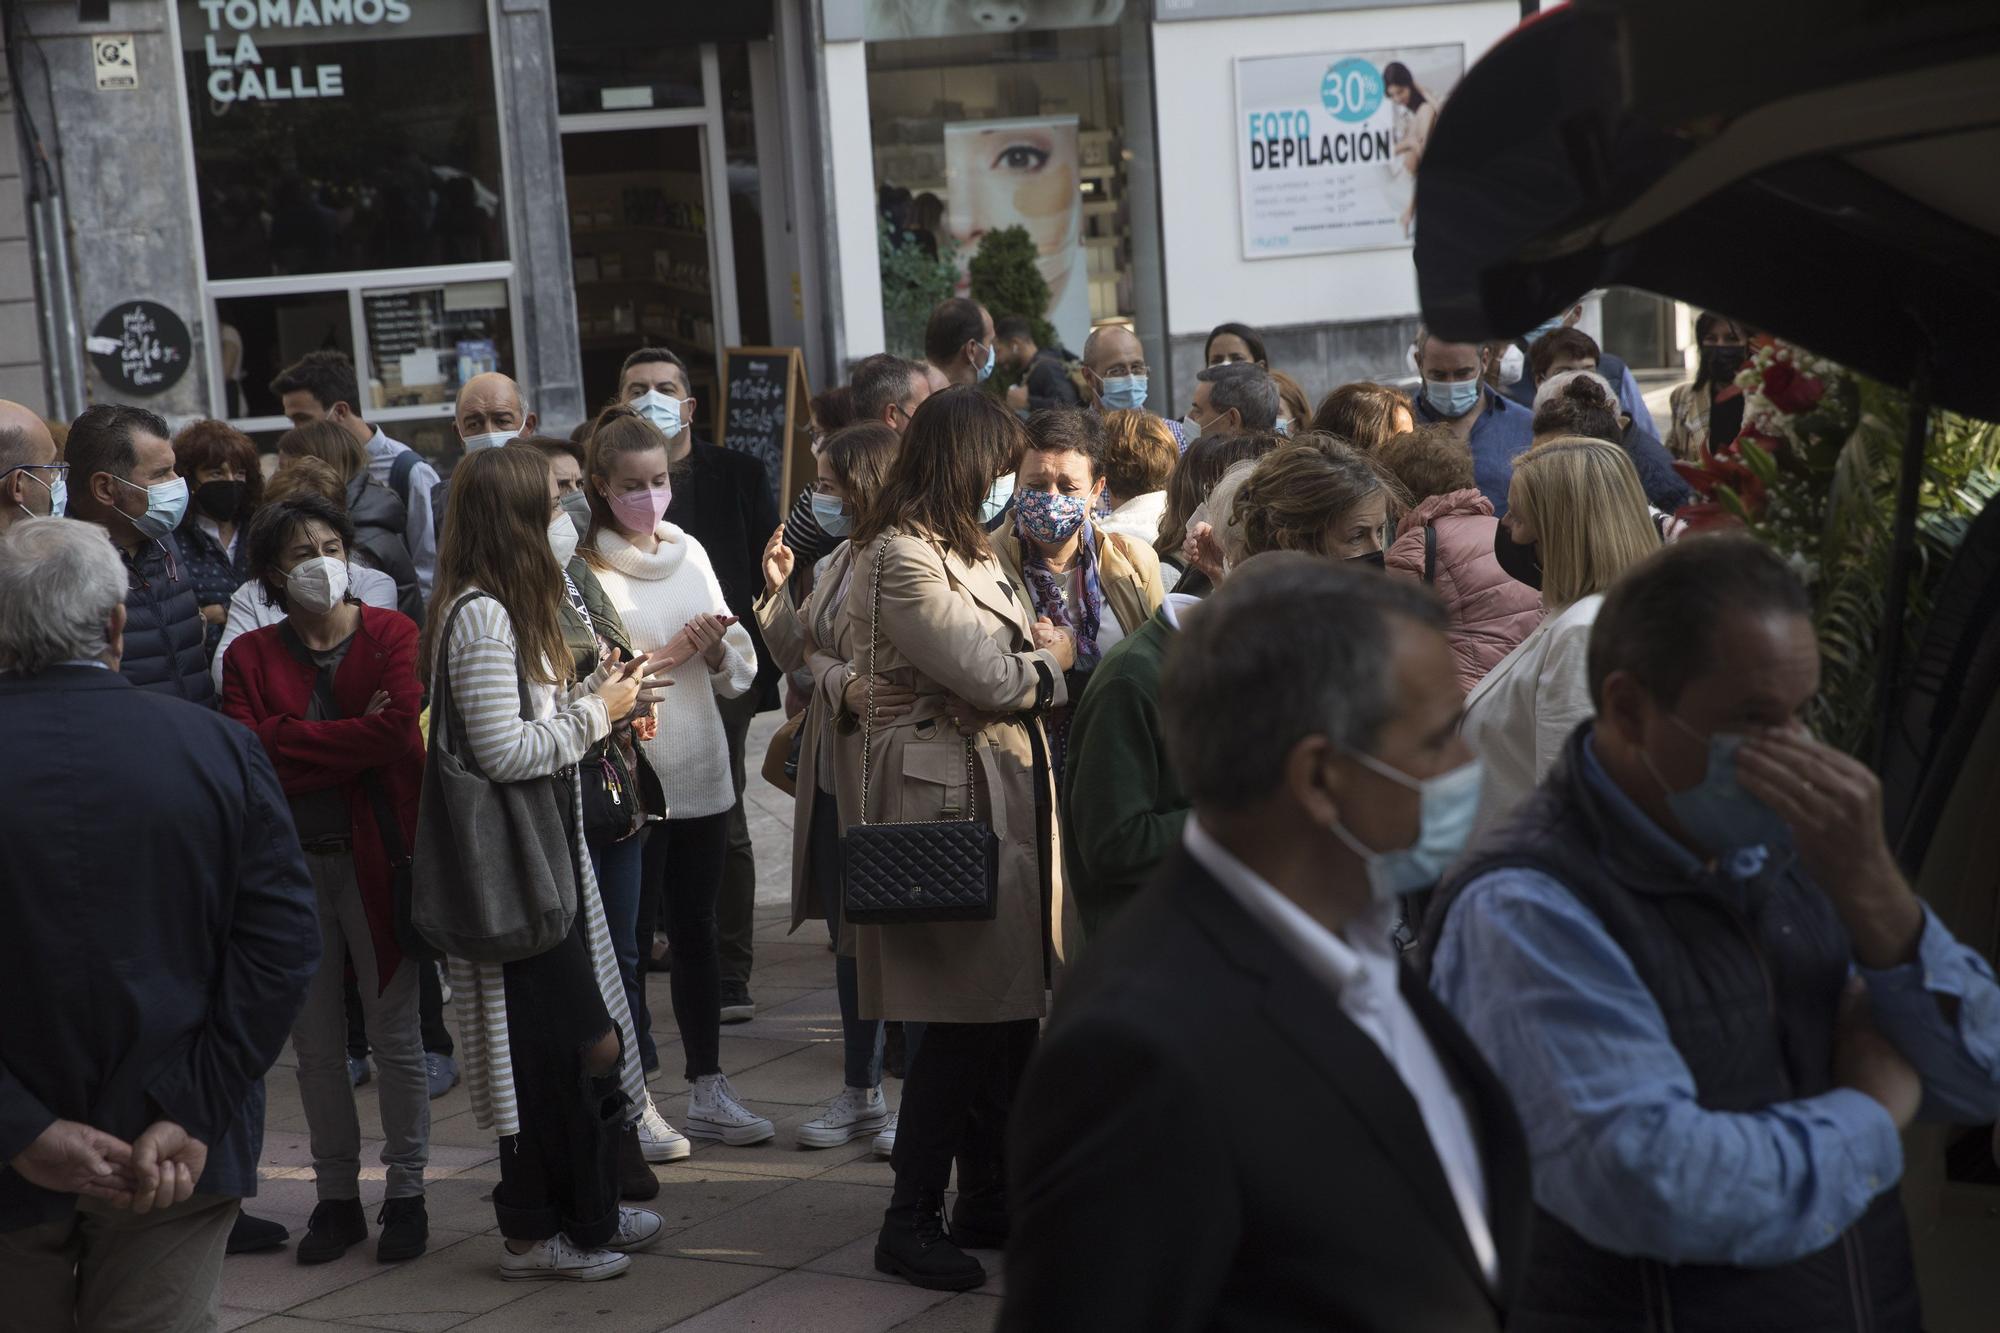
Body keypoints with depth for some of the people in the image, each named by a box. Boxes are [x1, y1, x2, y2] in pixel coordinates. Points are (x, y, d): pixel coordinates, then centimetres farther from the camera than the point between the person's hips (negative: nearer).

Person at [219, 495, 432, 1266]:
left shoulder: (393, 637, -2)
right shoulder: (251, 656, 4)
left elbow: (399, 733, -17)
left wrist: (297, 745, -13)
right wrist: (354, 738, -14)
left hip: (377, 856, -2)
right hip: (293, 864, 3)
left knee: (395, 1034, 4)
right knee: (315, 1043, 9)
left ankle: (406, 1195, 14)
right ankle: (336, 1196, 20)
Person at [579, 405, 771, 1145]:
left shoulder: (689, 553, 9)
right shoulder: (584, 569, -9)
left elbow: (739, 671, 12)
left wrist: (718, 648, -9)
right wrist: (671, 653, -18)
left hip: (700, 771, 6)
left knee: (696, 931, 12)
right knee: (630, 939, 0)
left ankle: (708, 1089, 21)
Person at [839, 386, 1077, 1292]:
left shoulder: (961, 549, 18)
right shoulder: (901, 560, -16)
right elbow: (988, 678, -18)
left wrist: (1037, 656, 1)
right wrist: (1050, 658, 0)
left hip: (1002, 793, 10)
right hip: (948, 800, -10)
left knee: (1008, 1008, 11)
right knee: (965, 1019, -7)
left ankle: (988, 1200, 21)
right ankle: (911, 1222, 1)